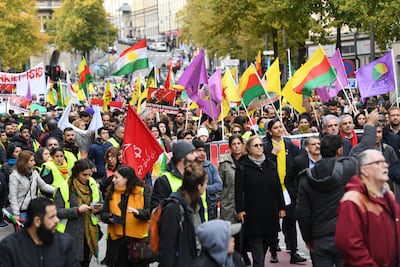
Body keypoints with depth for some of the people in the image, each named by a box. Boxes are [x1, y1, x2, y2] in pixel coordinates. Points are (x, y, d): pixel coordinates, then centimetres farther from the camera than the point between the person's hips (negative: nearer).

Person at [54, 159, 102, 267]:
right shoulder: (64, 188, -11)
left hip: (89, 234, 5)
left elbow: (100, 203, 16)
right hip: (71, 235, -5)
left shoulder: (93, 185, 4)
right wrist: (77, 210, -21)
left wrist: (97, 209, -6)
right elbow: (57, 211, -14)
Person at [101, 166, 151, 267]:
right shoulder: (111, 192, 9)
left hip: (138, 239, -3)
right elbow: (103, 214, 12)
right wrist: (110, 217, -10)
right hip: (117, 240, 3)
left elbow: (150, 211, -11)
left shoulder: (143, 191, -3)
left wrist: (138, 212, -30)